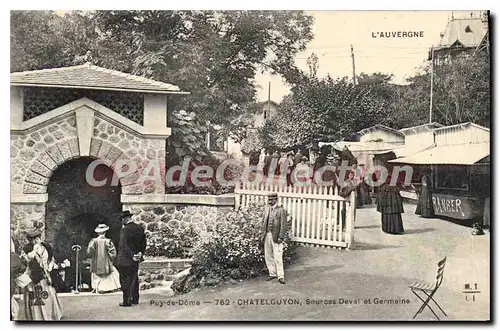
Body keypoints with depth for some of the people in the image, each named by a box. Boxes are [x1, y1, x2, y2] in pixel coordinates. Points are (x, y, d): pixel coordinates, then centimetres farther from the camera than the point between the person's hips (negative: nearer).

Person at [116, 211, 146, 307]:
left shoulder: (124, 230, -17)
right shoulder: (140, 228, 4)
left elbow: (124, 246, -22)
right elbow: (144, 243, 7)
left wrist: (132, 256, -19)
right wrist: (140, 253, 5)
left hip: (125, 260, -7)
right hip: (135, 260, 7)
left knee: (125, 281, 2)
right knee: (134, 279, 17)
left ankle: (127, 301, 5)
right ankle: (135, 299, 24)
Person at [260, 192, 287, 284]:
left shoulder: (281, 210, -7)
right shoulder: (266, 209, 12)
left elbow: (283, 225, -10)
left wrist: (280, 237, -15)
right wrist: (263, 234, 11)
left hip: (276, 237, -6)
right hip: (267, 236, 6)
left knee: (277, 257, -5)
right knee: (268, 256, 11)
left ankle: (280, 276, 2)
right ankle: (272, 274, 22)